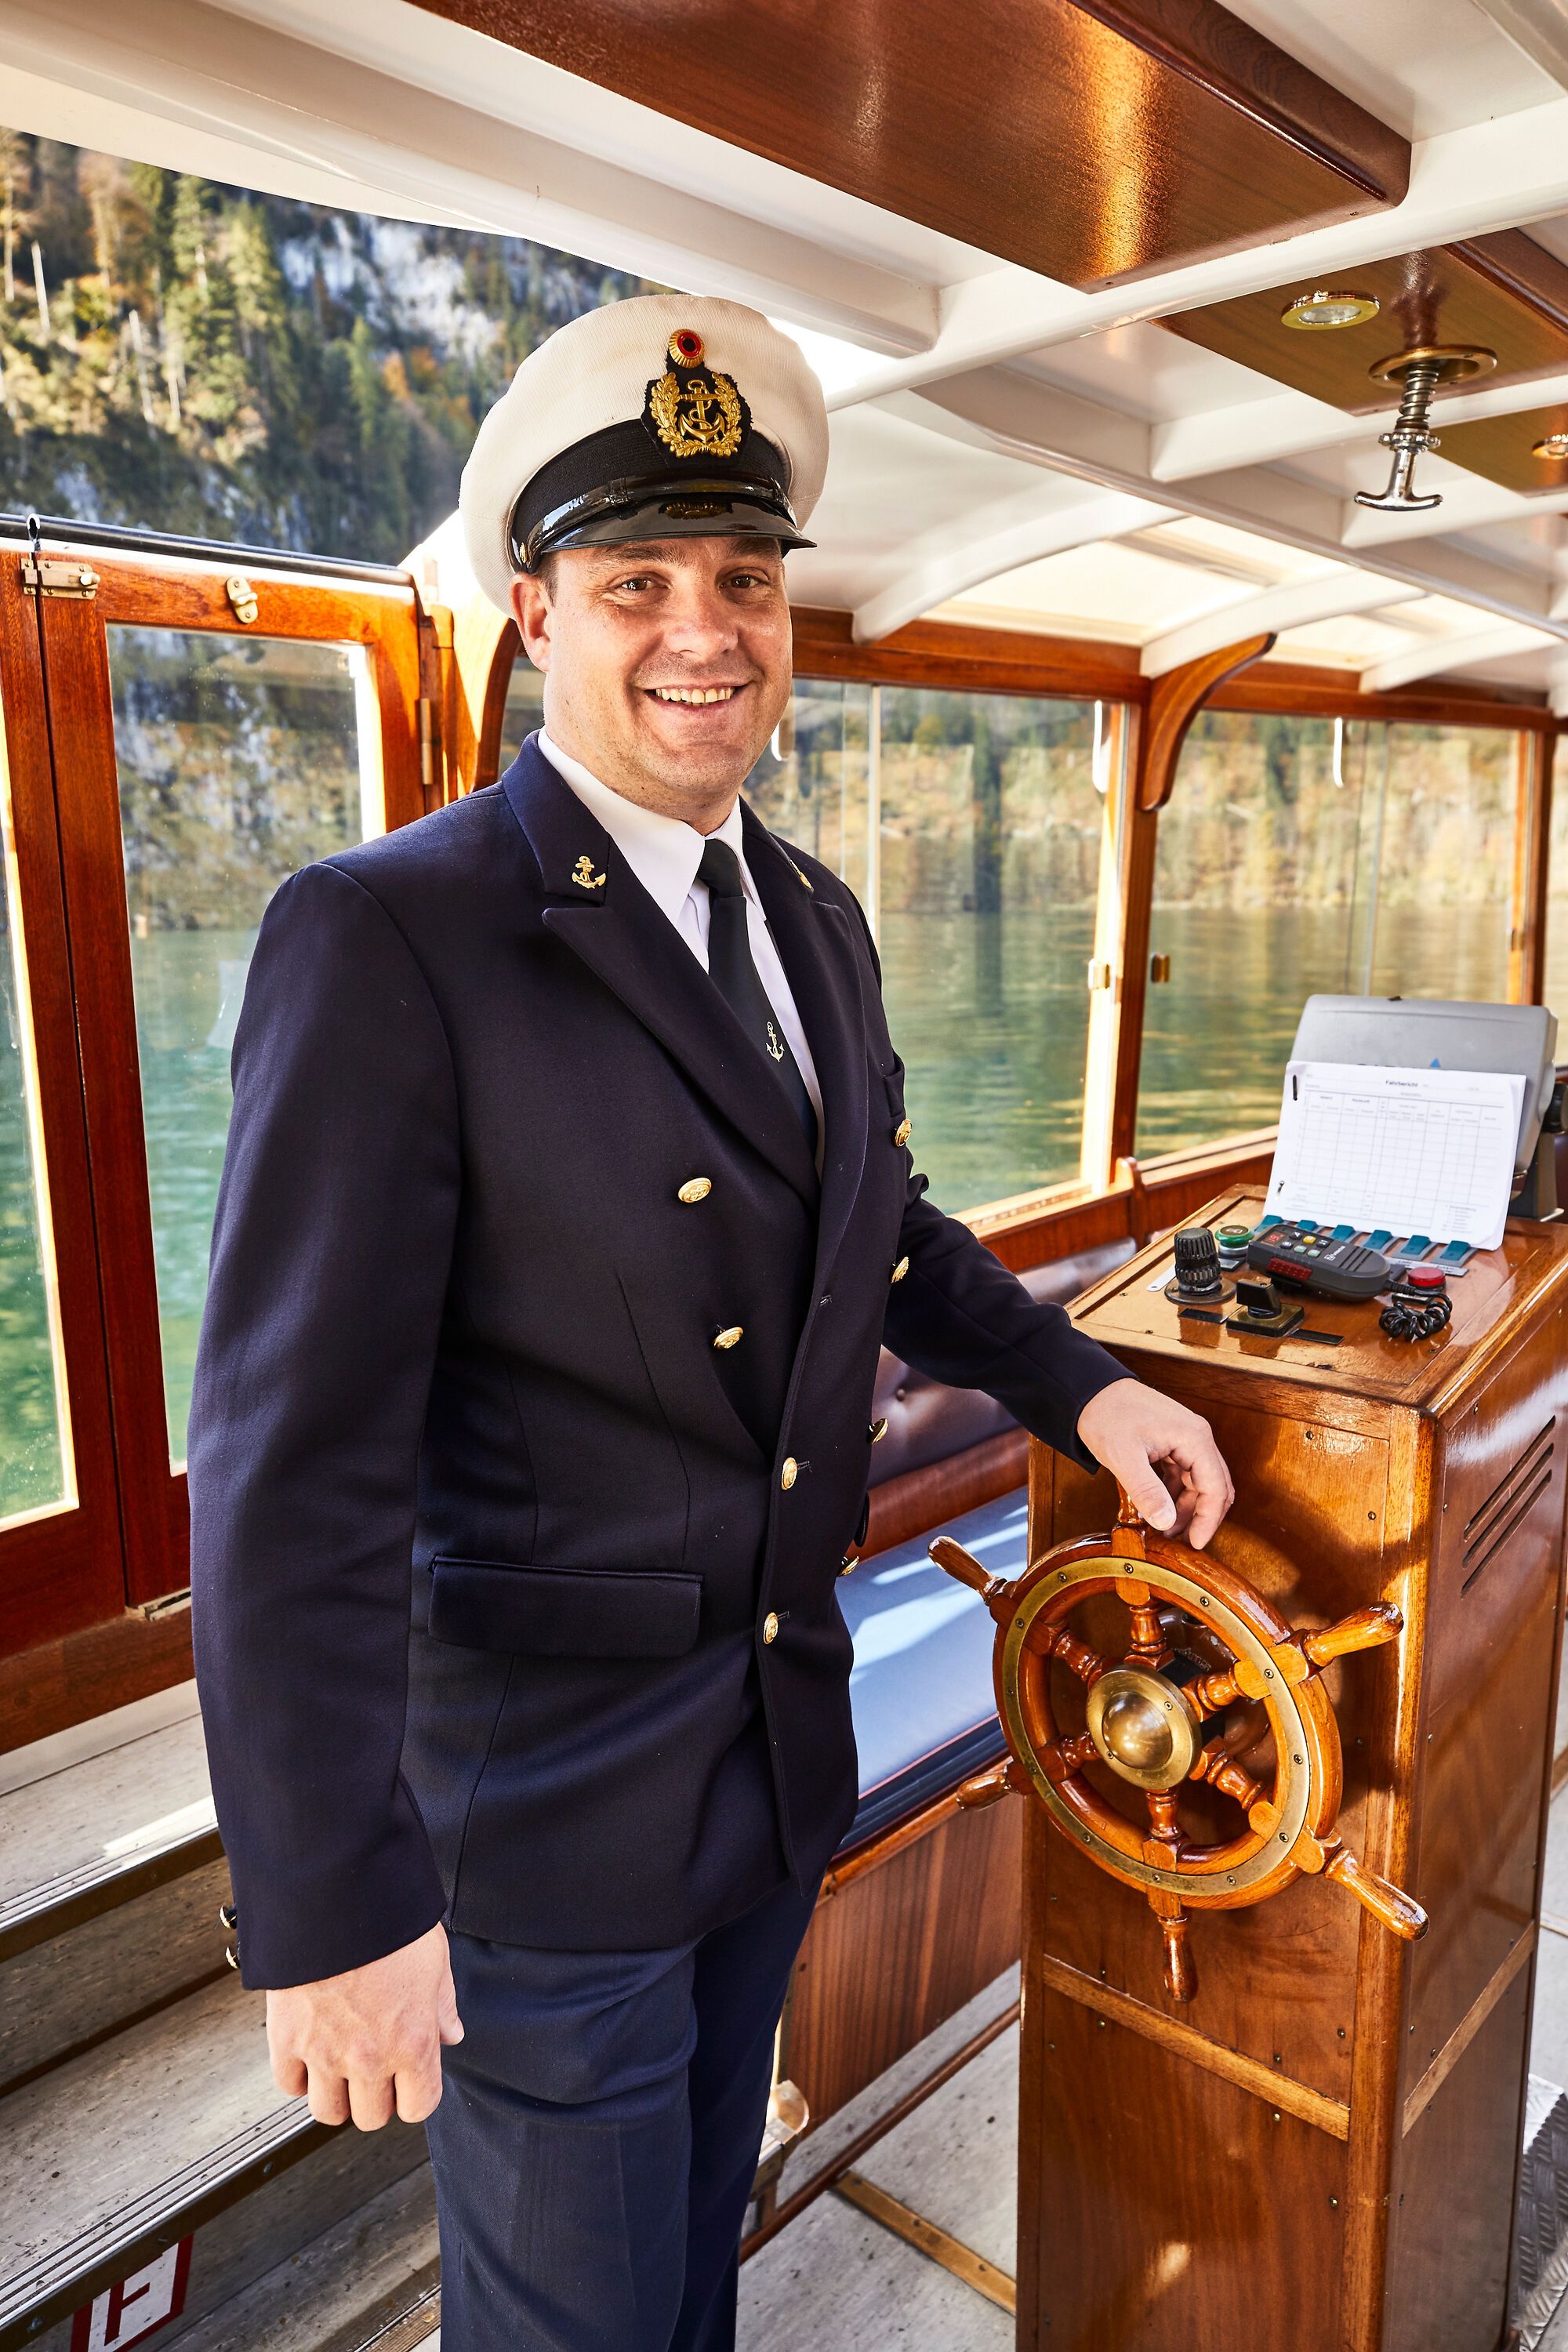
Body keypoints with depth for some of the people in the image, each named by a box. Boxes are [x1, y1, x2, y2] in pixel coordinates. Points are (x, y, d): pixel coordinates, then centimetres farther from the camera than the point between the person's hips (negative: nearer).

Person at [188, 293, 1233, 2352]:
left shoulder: (815, 921, 4)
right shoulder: (388, 939, -21)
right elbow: (296, 1456, -23)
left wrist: (1082, 1384, 4)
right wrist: (334, 1905, -21)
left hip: (787, 1740, 7)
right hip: (543, 1792, -6)